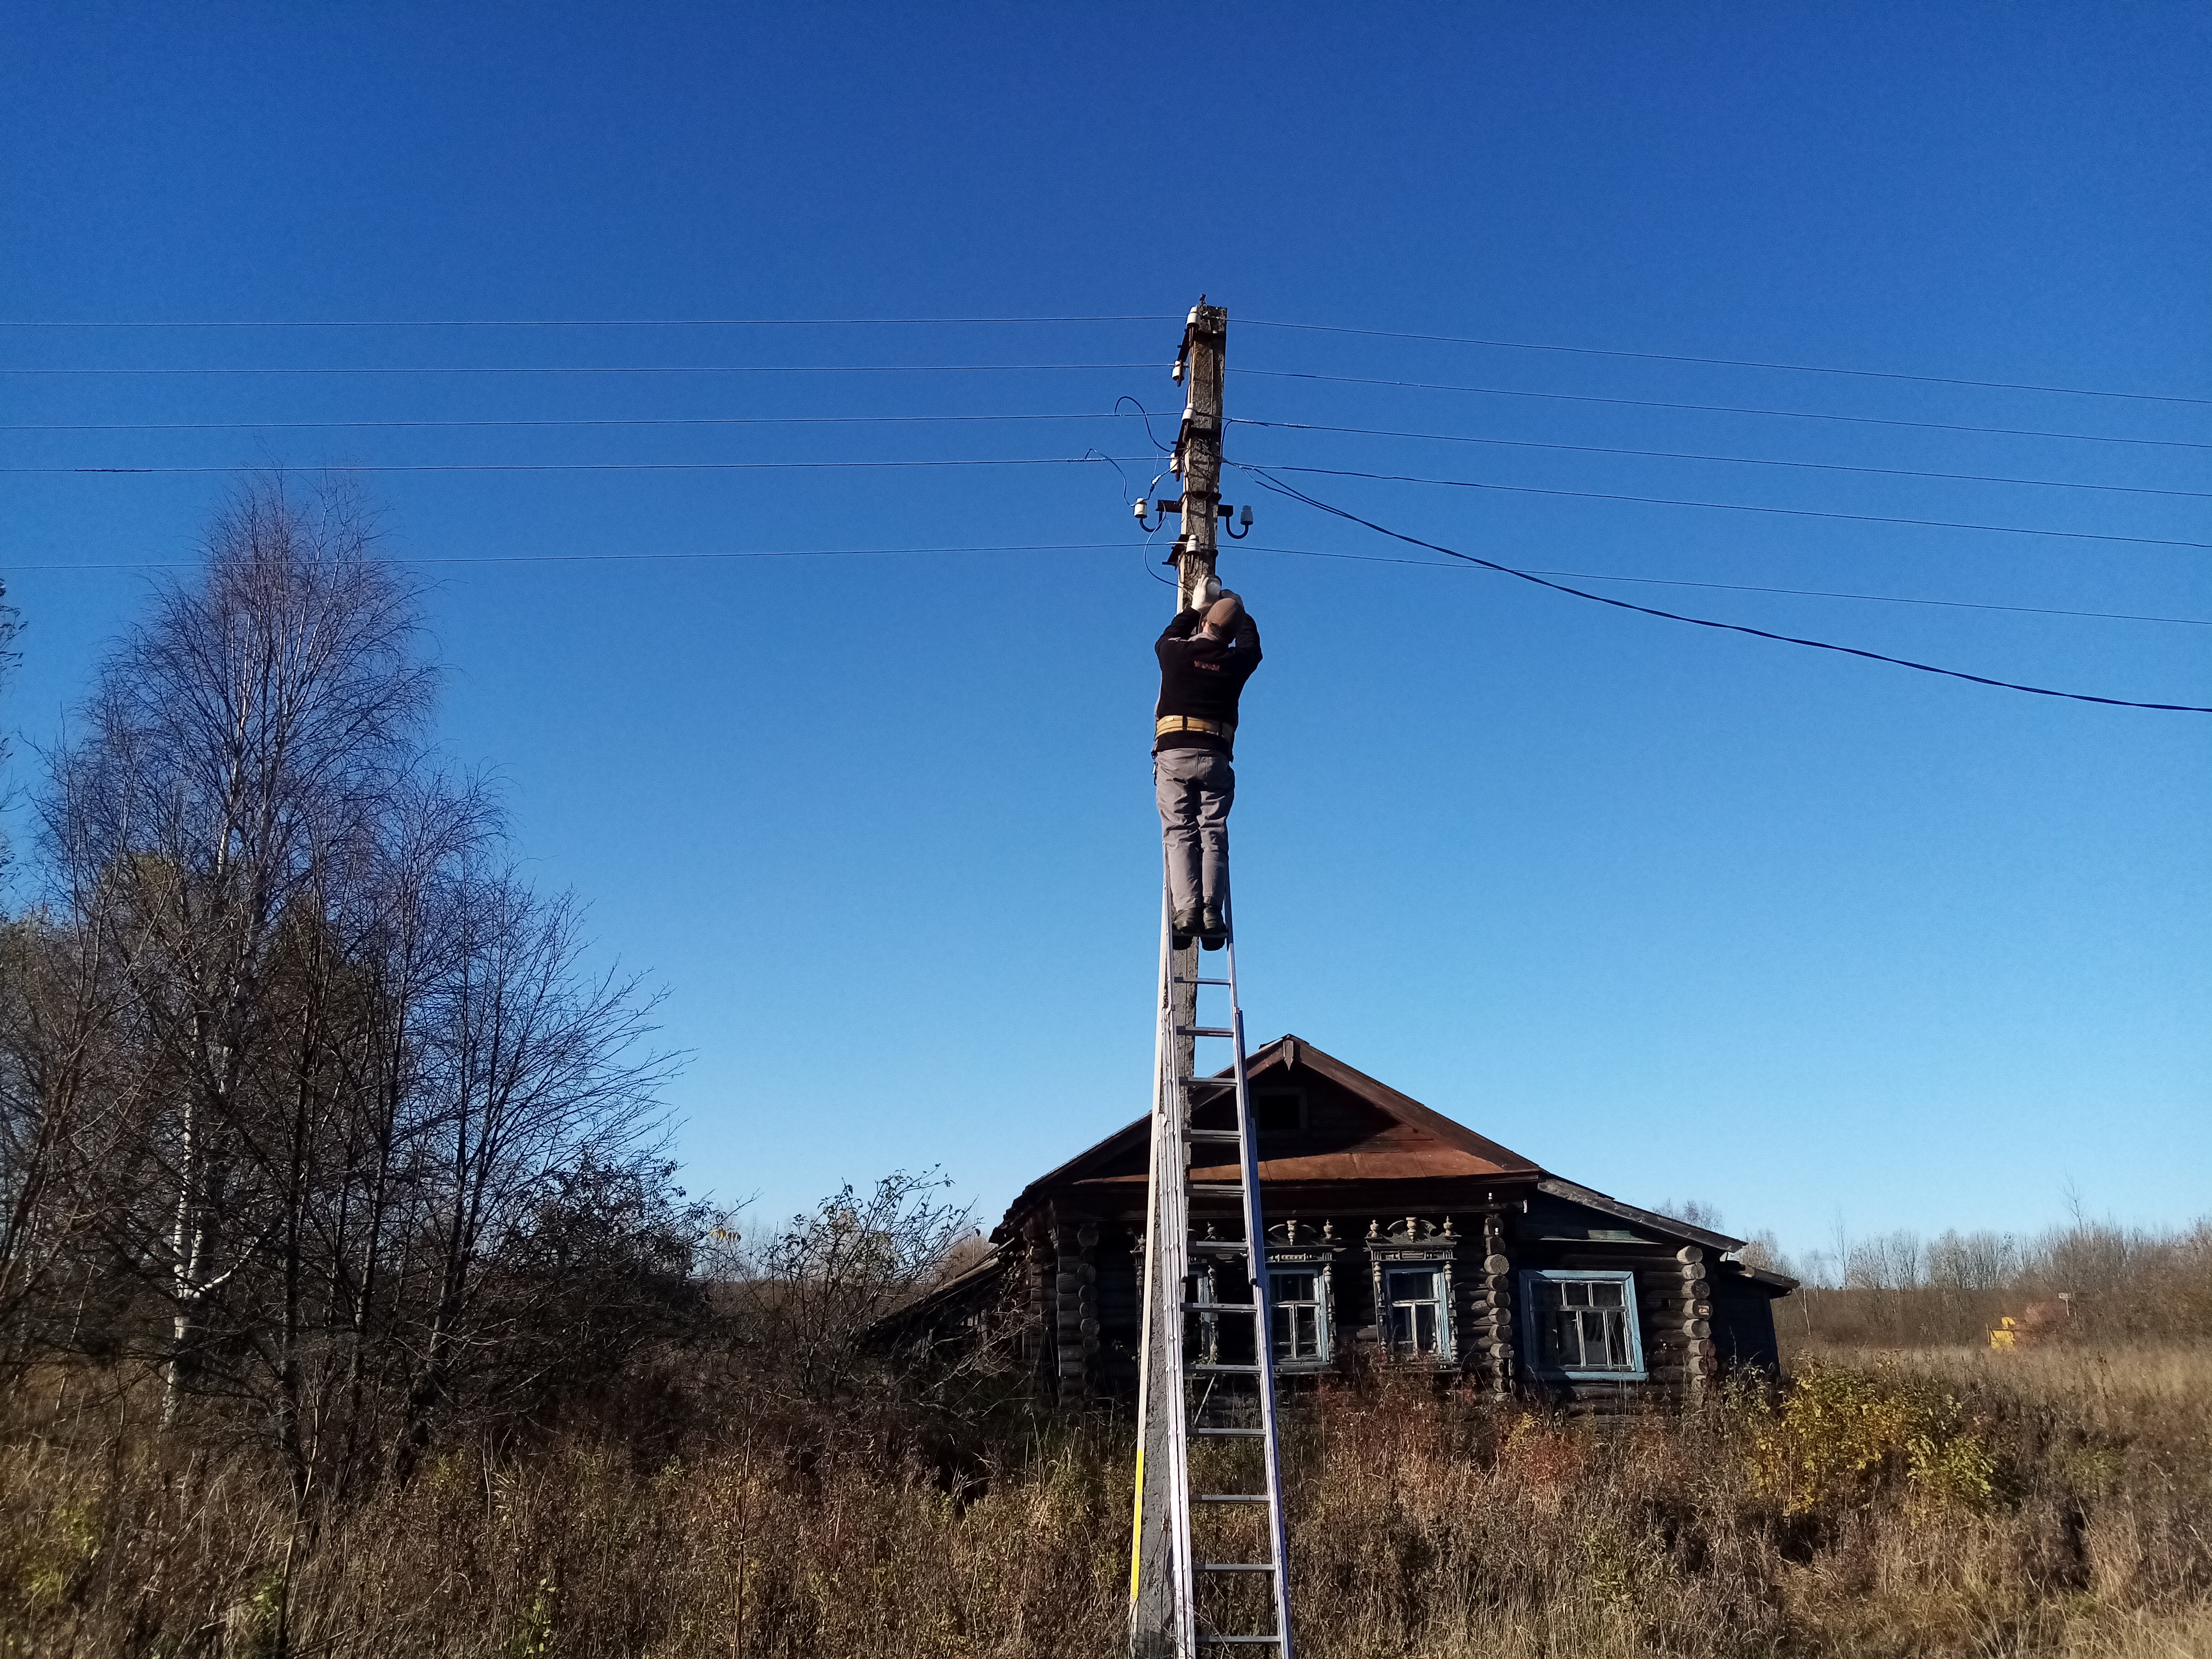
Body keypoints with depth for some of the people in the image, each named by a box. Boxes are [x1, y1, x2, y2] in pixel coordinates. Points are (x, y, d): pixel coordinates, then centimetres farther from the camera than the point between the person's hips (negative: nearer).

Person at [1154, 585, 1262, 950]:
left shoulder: (1176, 652, 6)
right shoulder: (1236, 661, 7)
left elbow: (1169, 635, 32)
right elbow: (1251, 642, 31)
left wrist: (1198, 608, 46)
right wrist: (1239, 609, 48)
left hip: (1173, 753, 0)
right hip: (1214, 757, 0)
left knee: (1179, 832, -2)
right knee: (1213, 835, 0)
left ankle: (1185, 909, -17)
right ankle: (1211, 914, -14)